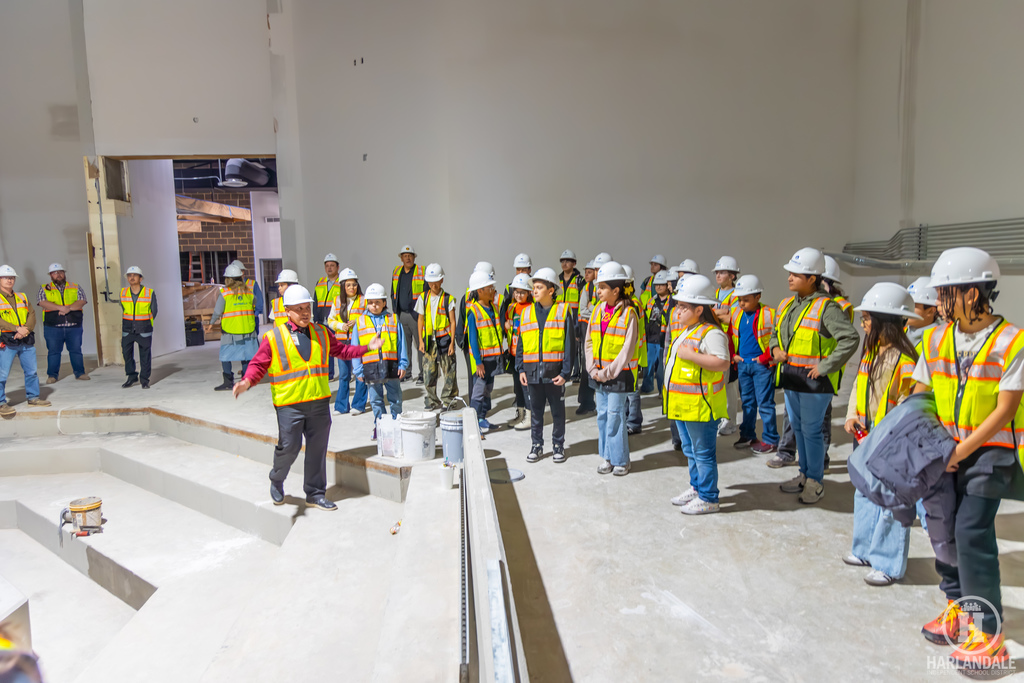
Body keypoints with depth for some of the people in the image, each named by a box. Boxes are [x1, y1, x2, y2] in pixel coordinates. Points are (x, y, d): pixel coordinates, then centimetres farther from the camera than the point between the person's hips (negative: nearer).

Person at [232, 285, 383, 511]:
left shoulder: (321, 333, 11)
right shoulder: (273, 338, -3)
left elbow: (341, 350, 21)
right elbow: (258, 364, -3)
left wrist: (367, 348, 14)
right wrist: (247, 381, -22)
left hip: (319, 402, 4)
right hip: (289, 405, -4)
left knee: (317, 449, 9)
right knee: (289, 448, -2)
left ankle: (315, 494, 24)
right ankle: (276, 481, 30)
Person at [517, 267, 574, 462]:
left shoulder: (563, 311, -3)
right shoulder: (526, 312, 7)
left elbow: (570, 344, -4)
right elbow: (520, 344, 10)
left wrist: (565, 372, -10)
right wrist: (520, 369, 1)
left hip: (554, 372, -3)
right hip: (532, 371, 3)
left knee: (557, 410, 10)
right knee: (535, 410, 12)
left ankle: (558, 445, 24)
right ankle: (537, 445, 26)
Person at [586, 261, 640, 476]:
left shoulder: (628, 313, -12)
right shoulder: (598, 310, 6)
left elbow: (627, 350, -14)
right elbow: (589, 341, 10)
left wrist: (607, 373, -13)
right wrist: (593, 369, -1)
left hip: (619, 374, -6)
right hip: (599, 373, 6)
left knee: (615, 415, -3)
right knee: (602, 414, 11)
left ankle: (620, 460, 11)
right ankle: (606, 458, 22)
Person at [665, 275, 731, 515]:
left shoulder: (711, 333, -18)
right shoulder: (687, 331, 15)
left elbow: (722, 363, -29)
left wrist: (691, 356, -28)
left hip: (700, 405, -10)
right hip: (682, 404, 10)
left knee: (703, 453, 1)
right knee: (690, 450, 21)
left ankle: (708, 499, 12)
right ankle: (696, 488, 36)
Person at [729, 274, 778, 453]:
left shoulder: (769, 314, -13)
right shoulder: (736, 314, 6)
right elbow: (731, 336, 18)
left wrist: (765, 358, -14)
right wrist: (733, 355, 7)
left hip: (761, 364, -6)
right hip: (742, 364, 6)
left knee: (765, 403, -1)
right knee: (747, 401, 15)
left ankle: (770, 440, 10)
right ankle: (748, 436, 26)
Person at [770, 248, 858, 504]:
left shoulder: (826, 307, -15)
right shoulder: (787, 305, 9)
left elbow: (850, 338, -22)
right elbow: (776, 332, 24)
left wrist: (826, 366, -21)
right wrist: (776, 349, 3)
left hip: (815, 380, -8)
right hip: (790, 377, 8)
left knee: (811, 430, -1)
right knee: (797, 427, 16)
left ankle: (815, 481, 15)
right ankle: (804, 474, 31)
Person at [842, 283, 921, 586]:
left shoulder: (904, 358, -20)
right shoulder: (871, 351, 7)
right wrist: (852, 415, 0)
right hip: (866, 436, 9)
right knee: (865, 494, 18)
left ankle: (889, 564, 15)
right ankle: (866, 550, 34)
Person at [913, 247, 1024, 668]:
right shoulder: (936, 339, 1)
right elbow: (919, 396, 7)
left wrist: (960, 452, -16)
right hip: (949, 447, 6)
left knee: (972, 530, -12)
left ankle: (989, 634, 0)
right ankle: (957, 606, 29)